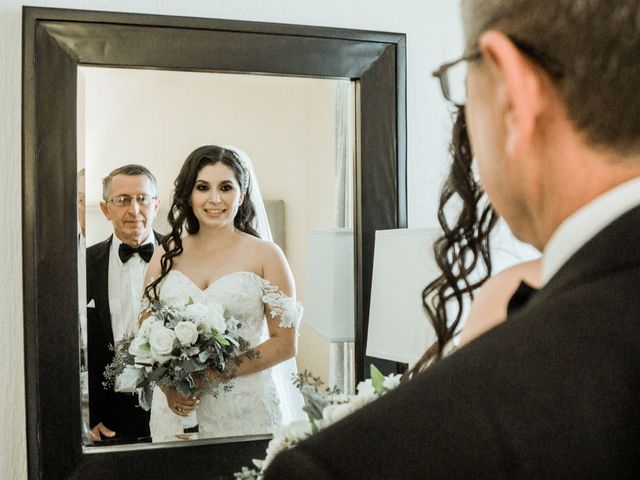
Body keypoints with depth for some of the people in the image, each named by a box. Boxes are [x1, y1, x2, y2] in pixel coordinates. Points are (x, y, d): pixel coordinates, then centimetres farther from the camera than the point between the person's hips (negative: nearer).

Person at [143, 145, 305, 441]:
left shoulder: (265, 255, -3)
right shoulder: (166, 256, 6)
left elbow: (285, 343, -6)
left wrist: (215, 373, -15)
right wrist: (168, 386, -10)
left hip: (245, 411, -2)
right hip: (175, 409, 3)